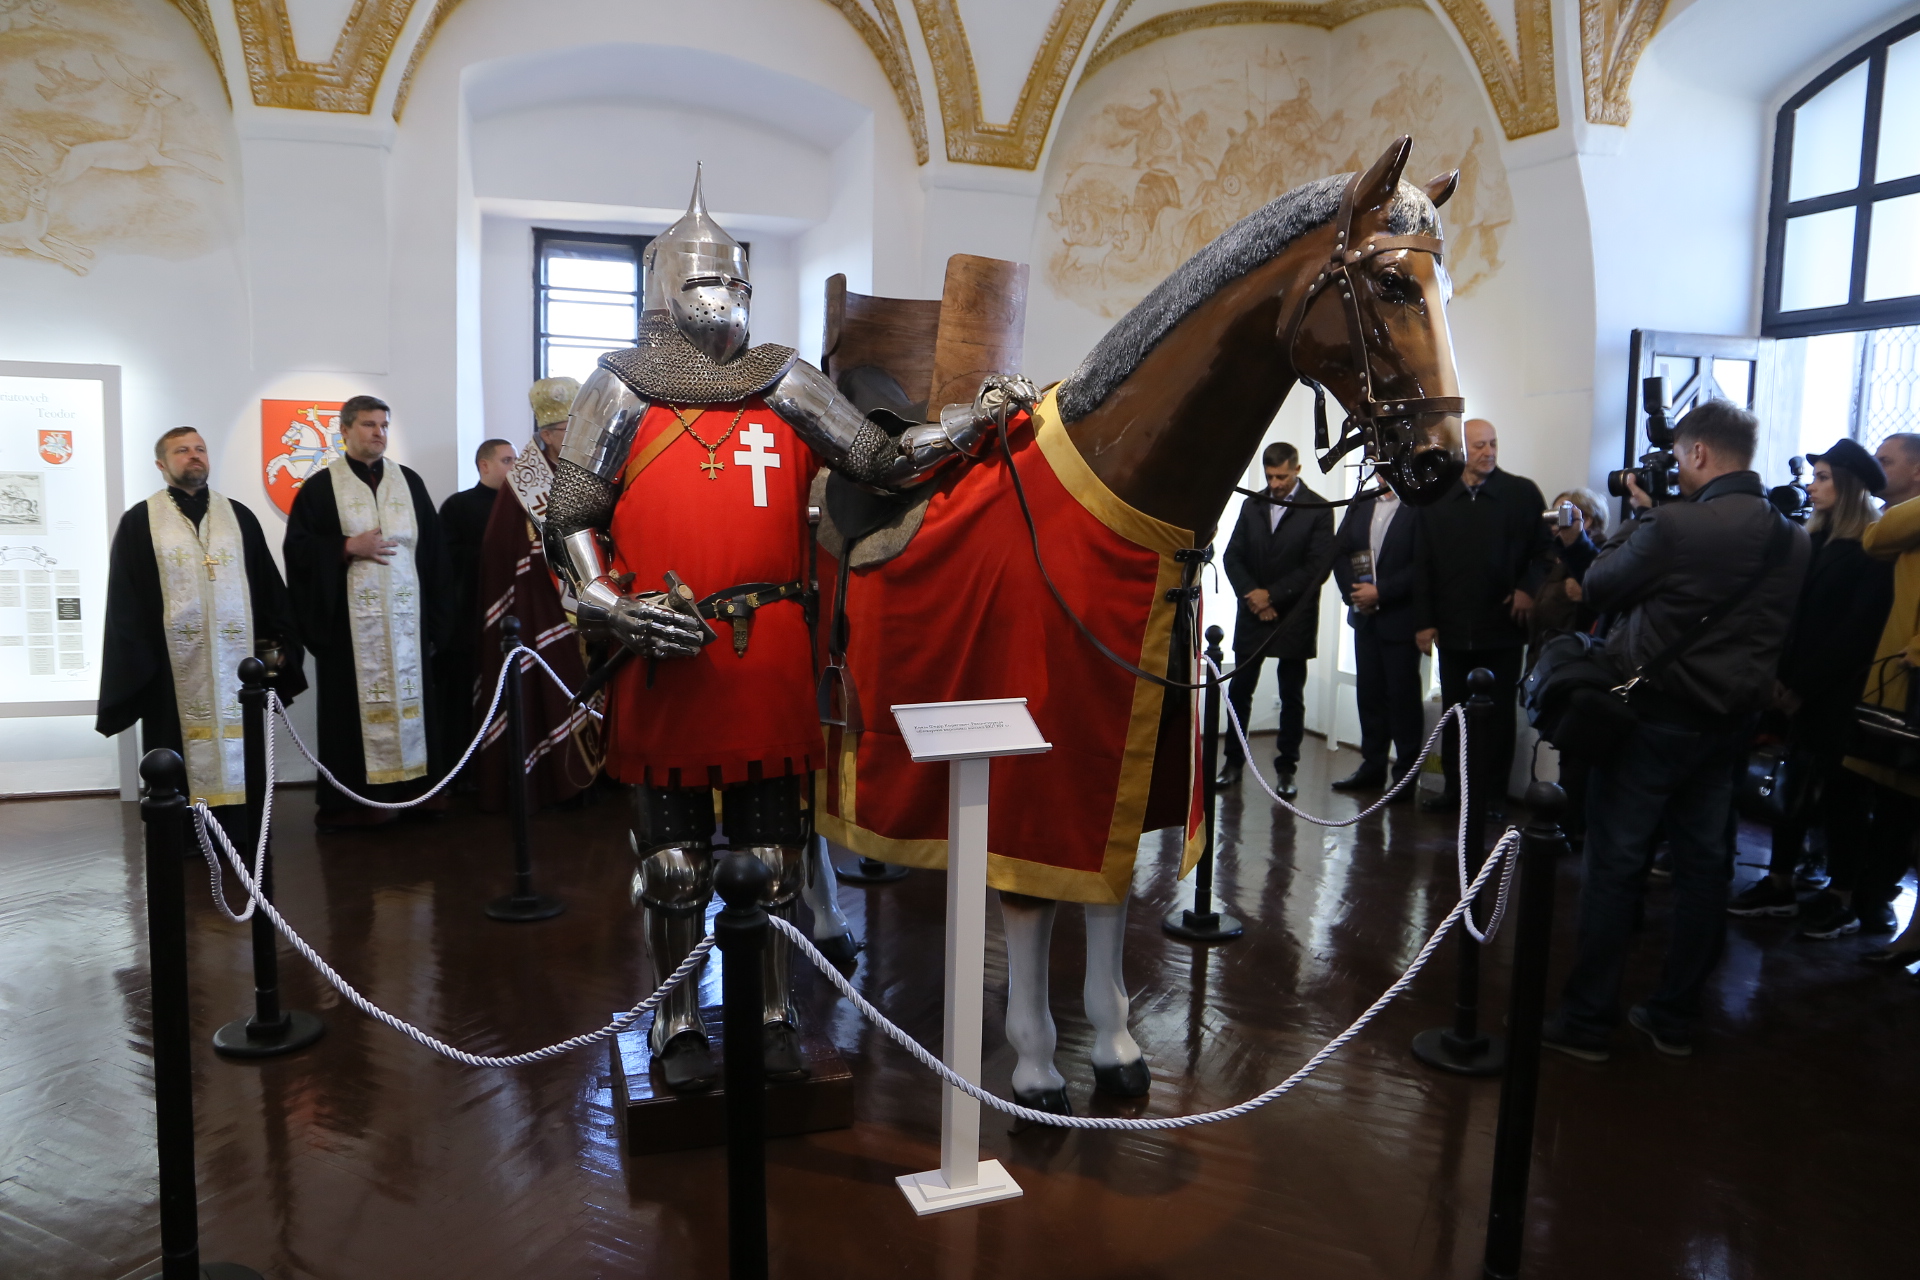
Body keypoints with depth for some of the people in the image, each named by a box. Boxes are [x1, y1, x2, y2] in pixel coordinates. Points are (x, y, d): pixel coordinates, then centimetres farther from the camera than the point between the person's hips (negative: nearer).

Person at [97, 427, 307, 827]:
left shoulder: (239, 516, 11)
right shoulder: (139, 522, 4)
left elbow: (268, 585, 10)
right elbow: (124, 602, 2)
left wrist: (276, 644, 3)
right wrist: (133, 663, -4)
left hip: (237, 656, 2)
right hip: (174, 661, -2)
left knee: (236, 746, 6)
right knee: (182, 751, 4)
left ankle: (238, 838, 15)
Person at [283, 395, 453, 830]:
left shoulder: (409, 482, 11)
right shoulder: (321, 486, 2)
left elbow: (433, 548, 10)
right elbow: (297, 547, -2)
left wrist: (438, 611, 3)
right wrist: (348, 547, -15)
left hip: (407, 615, 3)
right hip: (350, 620, -3)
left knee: (410, 695, 5)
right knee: (355, 705, -1)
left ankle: (414, 789, 12)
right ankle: (354, 798, 4)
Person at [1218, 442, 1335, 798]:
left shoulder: (1318, 510, -5)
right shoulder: (1252, 505, 9)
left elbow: (1319, 567, -11)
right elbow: (1232, 556, 7)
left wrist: (1272, 594, -12)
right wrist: (1251, 594, -8)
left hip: (1293, 618, -3)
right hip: (1252, 614, 4)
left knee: (1292, 697, 4)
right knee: (1239, 690, 5)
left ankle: (1286, 769, 13)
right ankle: (1234, 760, 17)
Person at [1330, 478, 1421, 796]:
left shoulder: (1419, 508, -9)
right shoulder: (1360, 505, 11)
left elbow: (1421, 565, -14)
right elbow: (1340, 552, 11)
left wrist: (1381, 592, -16)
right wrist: (1352, 591, -3)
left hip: (1400, 618, -6)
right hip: (1364, 615, 6)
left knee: (1403, 695, 0)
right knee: (1369, 691, 10)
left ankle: (1406, 772, 10)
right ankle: (1373, 766, 20)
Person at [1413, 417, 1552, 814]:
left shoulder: (1522, 493, 1)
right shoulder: (1436, 498, 7)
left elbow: (1544, 549, 1)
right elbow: (1424, 565, 5)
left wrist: (1528, 587, -14)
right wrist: (1424, 621, 1)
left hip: (1502, 626, -2)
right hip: (1452, 628, 2)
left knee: (1499, 715, 5)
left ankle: (1493, 794, 14)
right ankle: (1454, 788, 19)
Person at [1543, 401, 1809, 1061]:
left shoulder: (1673, 525, -20)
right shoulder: (1791, 540, 4)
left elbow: (1599, 586, -8)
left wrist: (1636, 515, 4)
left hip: (1655, 715, -7)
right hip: (1730, 721, 7)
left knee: (1614, 866, 1)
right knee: (1703, 864, 14)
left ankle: (1586, 1021, 9)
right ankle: (1673, 1017, 25)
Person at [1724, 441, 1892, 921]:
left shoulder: (1873, 550, -9)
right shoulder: (1816, 539, 12)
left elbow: (1859, 629, -13)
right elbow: (1796, 615, 9)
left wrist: (1802, 686, -13)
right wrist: (1784, 679, 0)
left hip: (1838, 697, -6)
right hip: (1802, 693, 6)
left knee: (1832, 795, 2)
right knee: (1797, 790, 9)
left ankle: (1842, 898, 14)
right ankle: (1779, 886, 16)